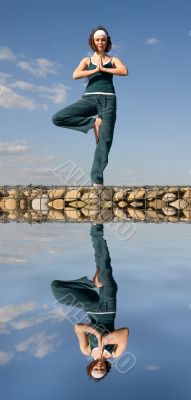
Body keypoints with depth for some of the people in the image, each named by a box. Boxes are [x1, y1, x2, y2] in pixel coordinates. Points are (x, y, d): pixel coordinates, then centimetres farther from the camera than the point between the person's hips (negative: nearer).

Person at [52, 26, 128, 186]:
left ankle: (97, 179, -8)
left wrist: (103, 69, -4)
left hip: (108, 99, -1)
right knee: (57, 118, -19)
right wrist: (95, 70, -4)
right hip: (90, 98, 1)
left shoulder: (113, 60, 16)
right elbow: (75, 75, -2)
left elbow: (124, 71, -6)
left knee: (105, 140, -11)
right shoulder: (87, 60, 16)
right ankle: (93, 123, -6)